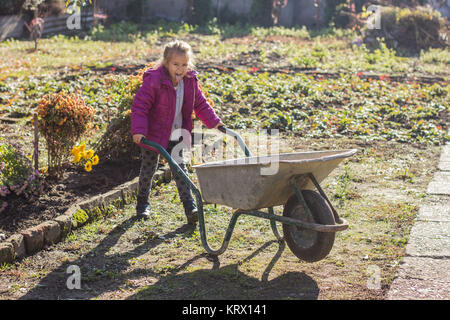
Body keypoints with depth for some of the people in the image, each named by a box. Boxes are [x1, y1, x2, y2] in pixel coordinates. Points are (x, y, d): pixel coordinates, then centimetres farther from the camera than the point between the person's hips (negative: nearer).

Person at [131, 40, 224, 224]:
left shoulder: (190, 81, -4)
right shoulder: (154, 80, -22)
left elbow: (200, 104, 10)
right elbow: (139, 105, -21)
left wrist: (214, 122, 7)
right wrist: (138, 130, -29)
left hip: (176, 136, 4)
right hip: (153, 135, -4)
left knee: (180, 169, 4)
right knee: (149, 169, 12)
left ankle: (190, 208, 3)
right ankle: (142, 203, 32)